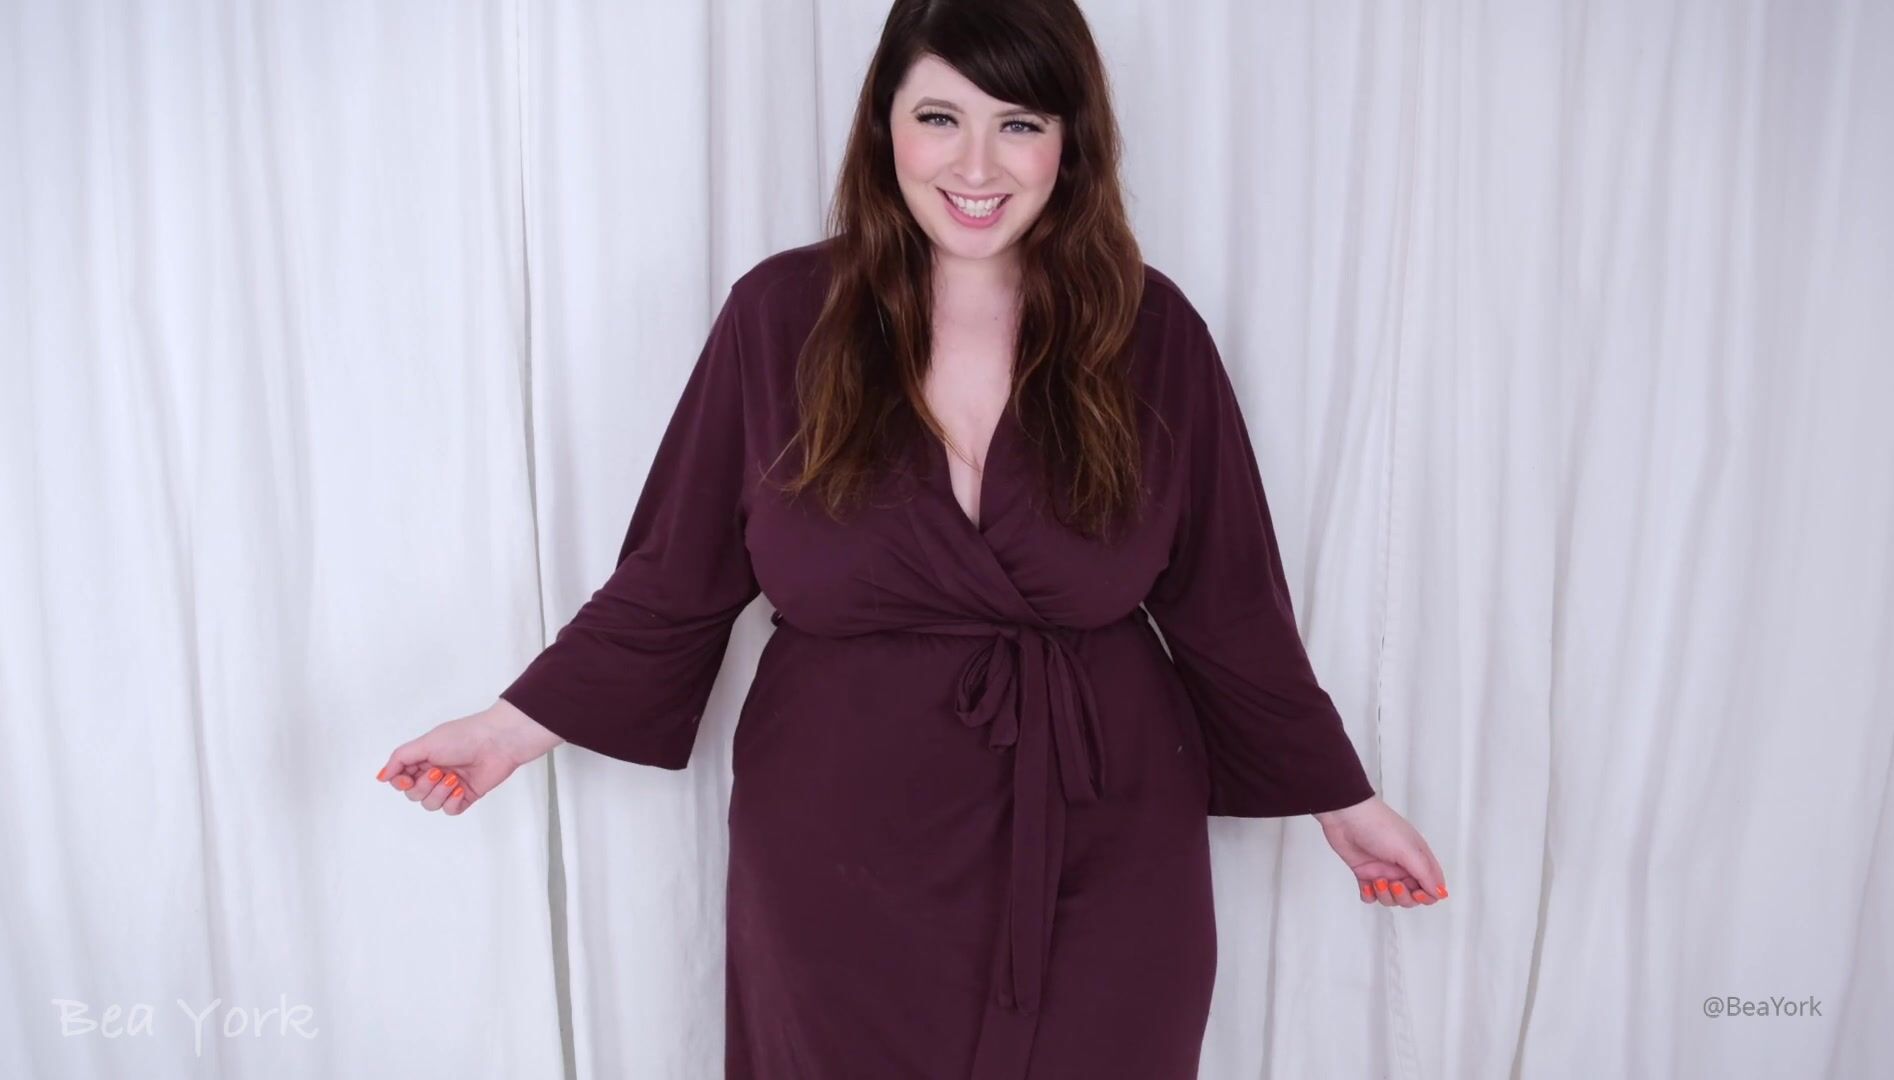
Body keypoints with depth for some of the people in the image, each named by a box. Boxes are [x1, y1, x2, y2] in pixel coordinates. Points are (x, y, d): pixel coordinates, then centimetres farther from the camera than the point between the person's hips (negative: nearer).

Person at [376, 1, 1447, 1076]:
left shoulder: (1150, 332, -5)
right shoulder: (783, 314, -6)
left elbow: (1226, 603, 2)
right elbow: (676, 576, -1)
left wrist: (1340, 796, 6)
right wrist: (519, 725, -7)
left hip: (1101, 863, 1)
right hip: (846, 860, 0)